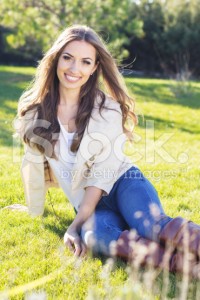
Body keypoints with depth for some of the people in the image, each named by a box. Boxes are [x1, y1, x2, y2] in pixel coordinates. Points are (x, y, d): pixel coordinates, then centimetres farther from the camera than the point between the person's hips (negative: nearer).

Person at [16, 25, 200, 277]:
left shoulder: (108, 110, -8)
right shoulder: (36, 108, 0)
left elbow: (103, 172, -12)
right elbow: (34, 162, 11)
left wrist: (76, 223, -19)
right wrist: (34, 211, 20)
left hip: (123, 182, 0)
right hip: (88, 203, 1)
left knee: (151, 226, -36)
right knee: (94, 235, -36)